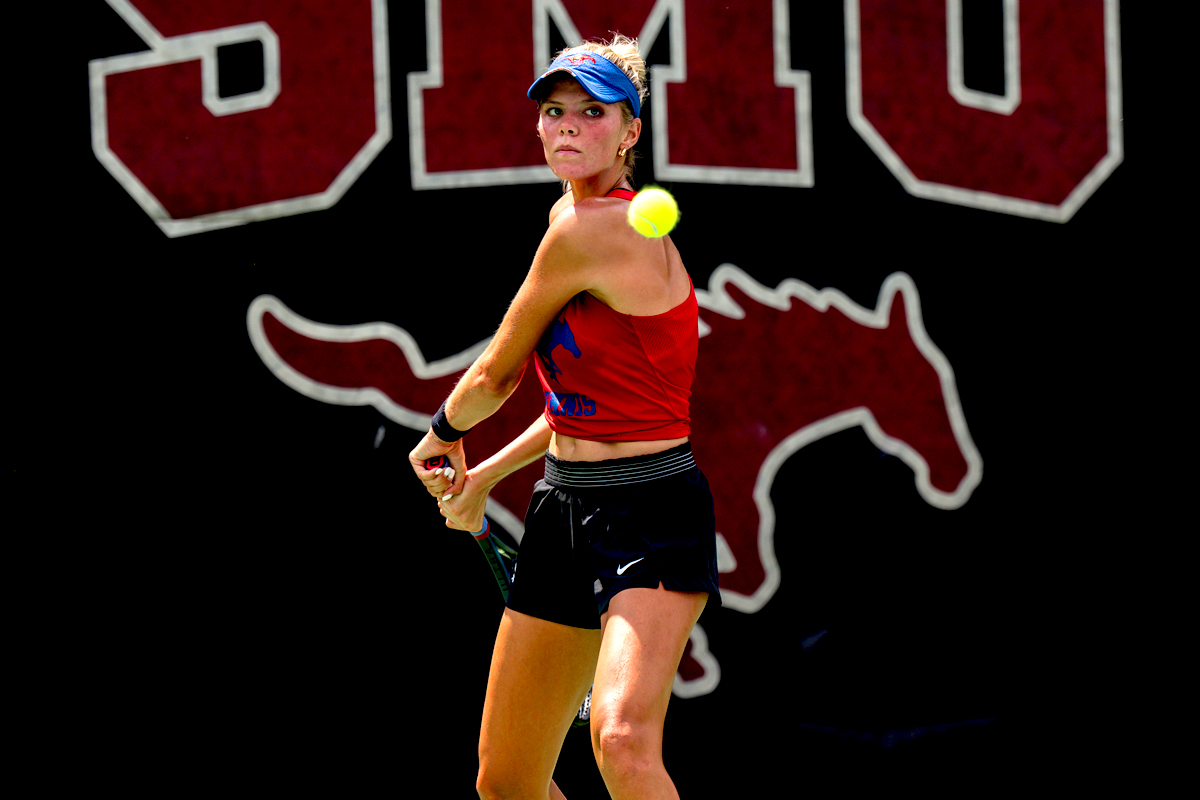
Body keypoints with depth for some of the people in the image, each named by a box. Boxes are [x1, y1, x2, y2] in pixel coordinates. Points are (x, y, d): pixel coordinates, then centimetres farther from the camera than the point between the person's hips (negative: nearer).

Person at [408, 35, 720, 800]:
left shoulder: (587, 229, -17)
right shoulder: (592, 221, 12)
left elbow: (496, 376, -4)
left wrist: (443, 433, 16)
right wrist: (483, 476, 25)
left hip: (651, 514, -9)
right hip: (566, 507, 9)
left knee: (623, 738, -33)